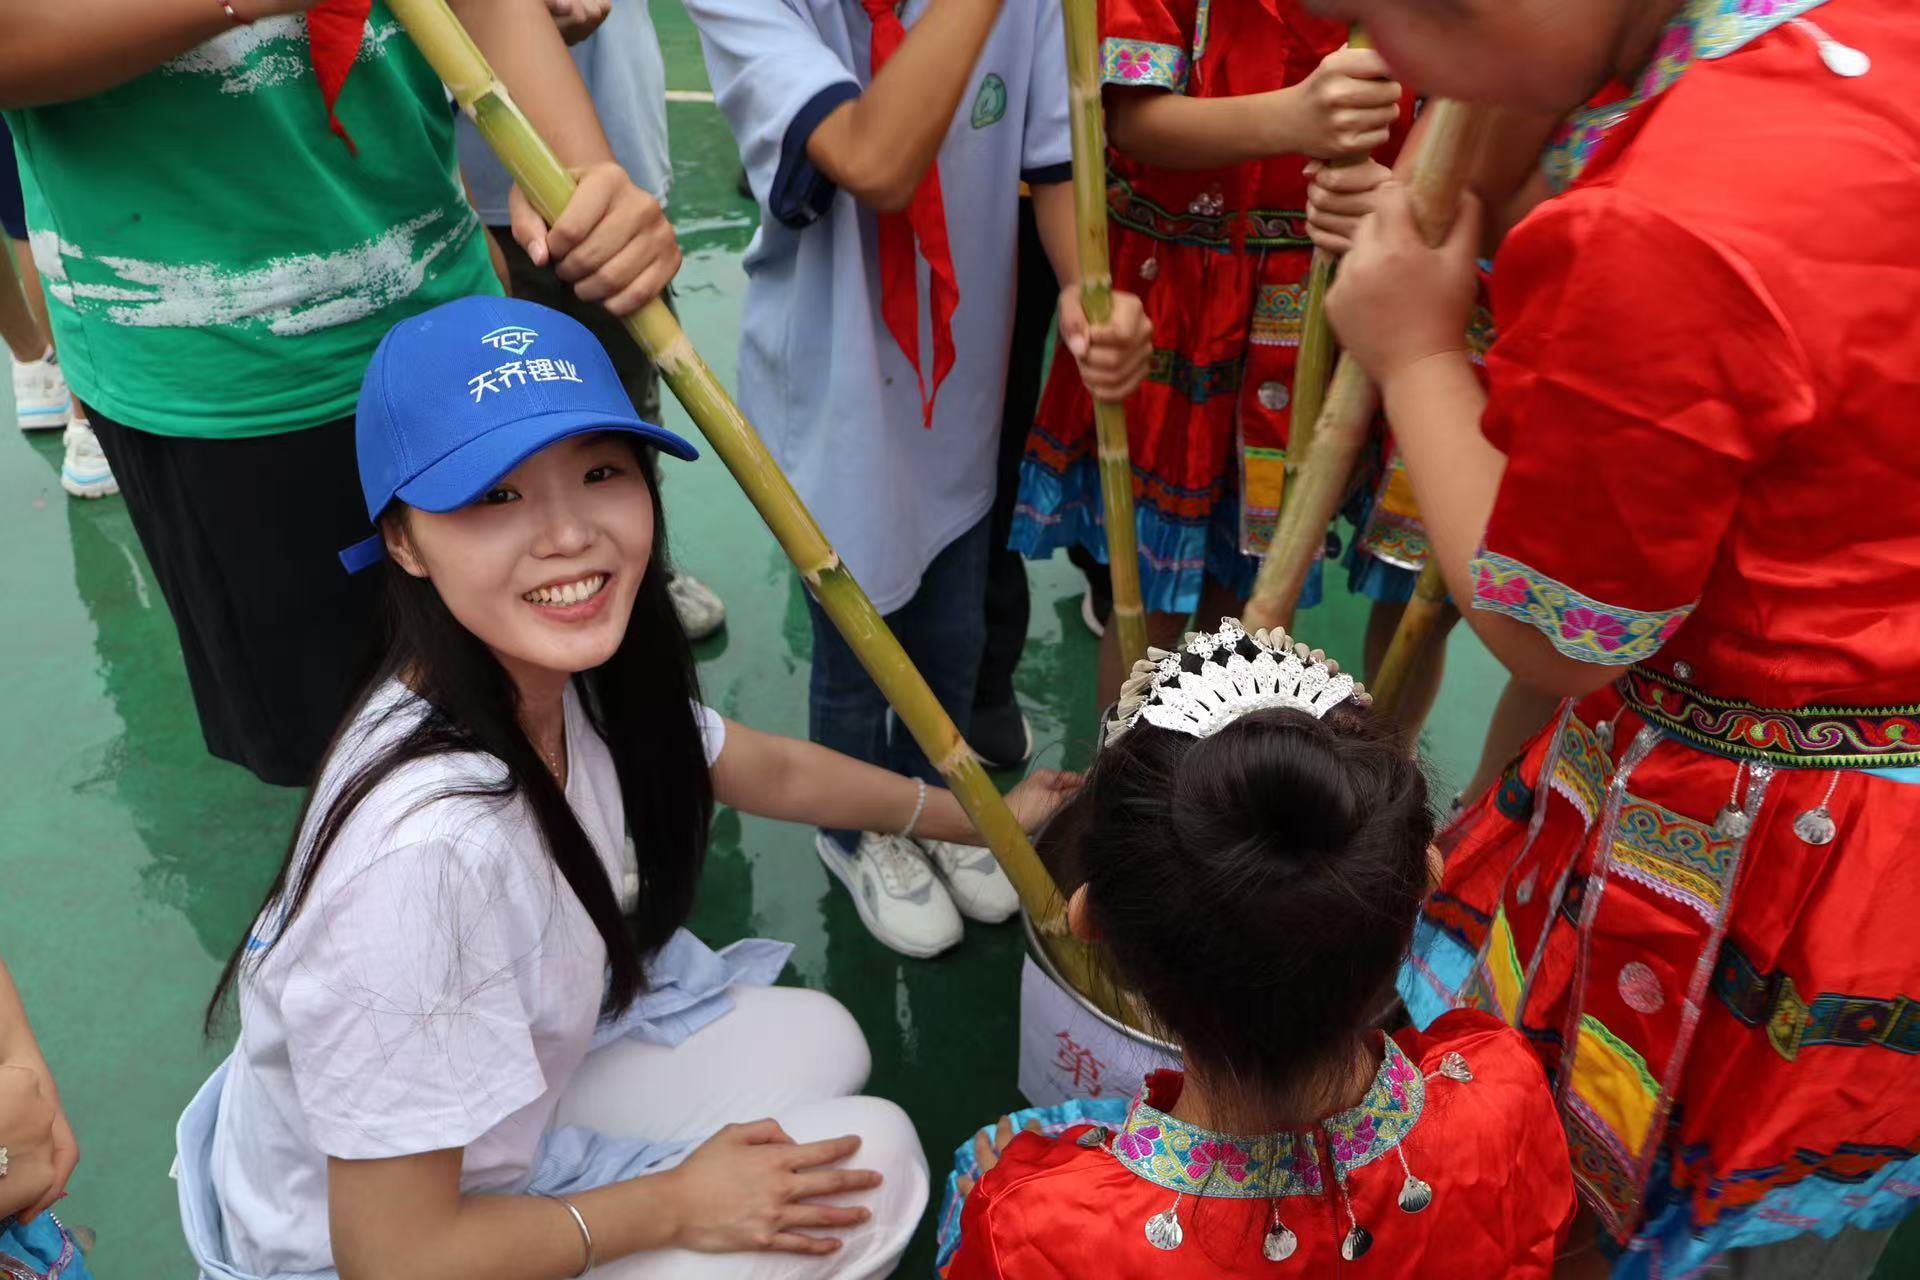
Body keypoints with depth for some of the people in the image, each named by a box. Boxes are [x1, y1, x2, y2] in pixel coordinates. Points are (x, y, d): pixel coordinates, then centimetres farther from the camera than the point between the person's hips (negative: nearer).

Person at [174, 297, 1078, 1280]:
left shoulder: (568, 677, -16)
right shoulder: (424, 848, -39)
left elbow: (770, 771, 6)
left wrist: (983, 818, 16)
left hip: (491, 1112, 7)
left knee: (818, 1038, 12)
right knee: (874, 1163, -8)